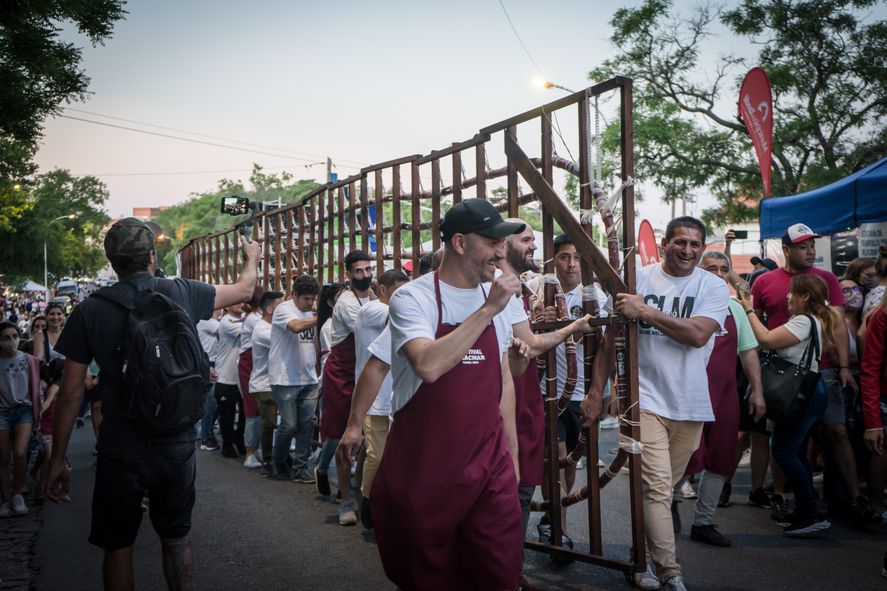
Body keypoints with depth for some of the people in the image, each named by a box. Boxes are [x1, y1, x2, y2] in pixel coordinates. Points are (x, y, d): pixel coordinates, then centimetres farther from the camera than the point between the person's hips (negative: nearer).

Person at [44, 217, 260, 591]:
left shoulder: (89, 312, -7)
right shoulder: (181, 293, -6)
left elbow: (70, 394, -6)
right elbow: (244, 290, 12)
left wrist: (58, 460, 3)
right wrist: (251, 256, 33)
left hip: (120, 451, -1)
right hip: (177, 445, 1)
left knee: (118, 547, 14)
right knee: (176, 540, 18)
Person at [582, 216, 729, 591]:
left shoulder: (713, 287, 2)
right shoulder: (639, 279, 0)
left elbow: (698, 335, -16)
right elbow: (611, 337, 5)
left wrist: (645, 311, -21)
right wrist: (596, 392, 3)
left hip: (690, 405, 2)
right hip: (645, 399, -2)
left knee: (661, 488, 14)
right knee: (657, 487, -11)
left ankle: (642, 558, 30)